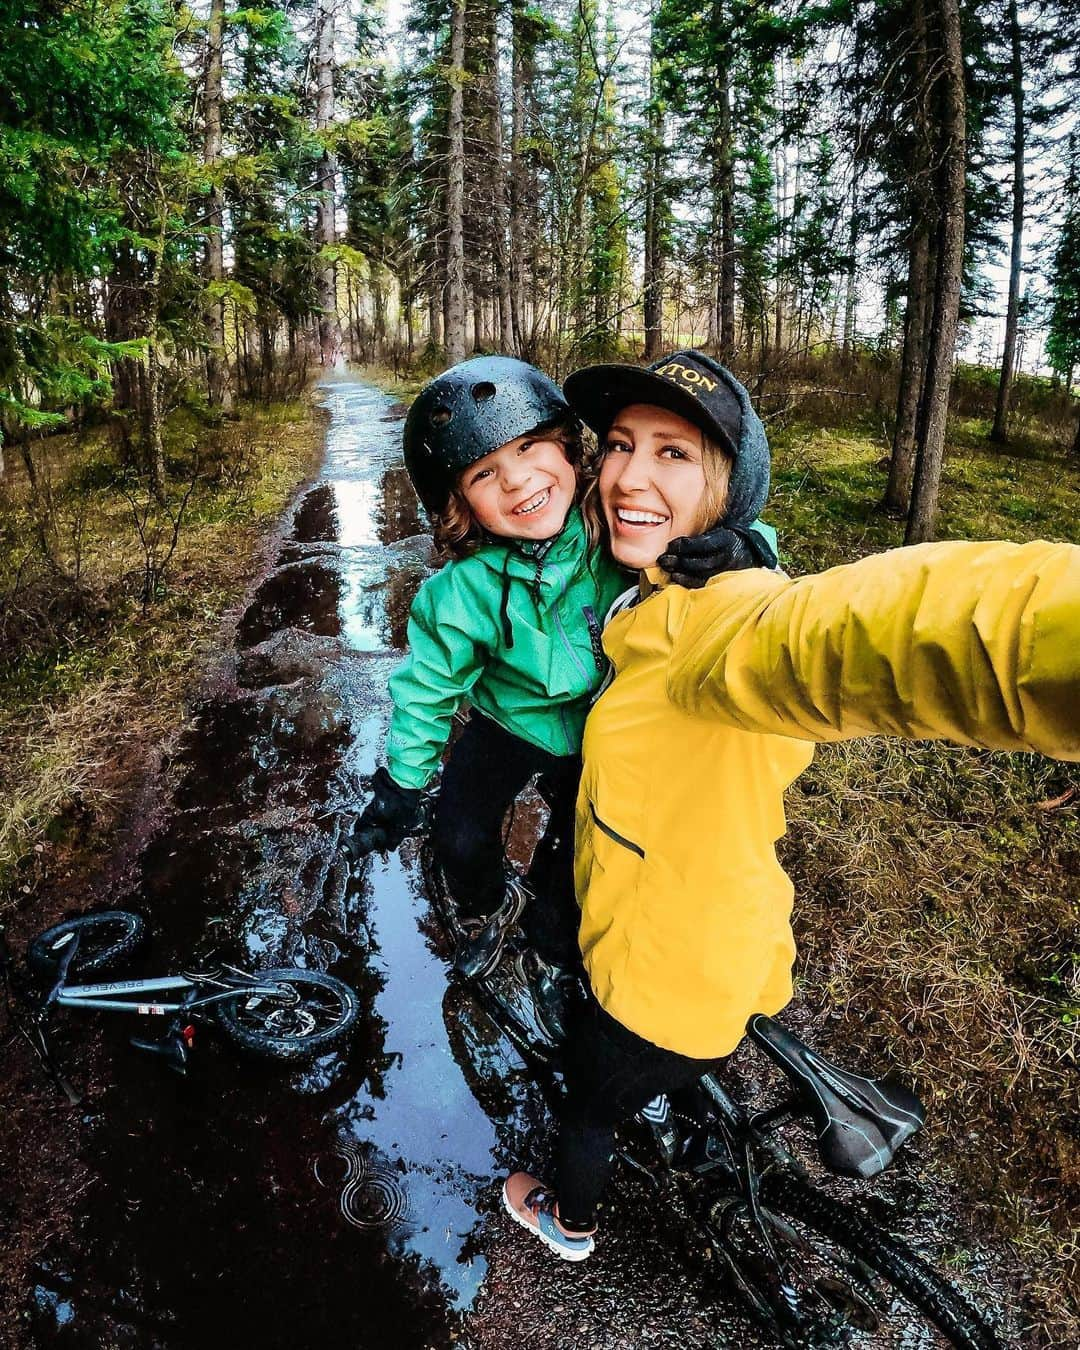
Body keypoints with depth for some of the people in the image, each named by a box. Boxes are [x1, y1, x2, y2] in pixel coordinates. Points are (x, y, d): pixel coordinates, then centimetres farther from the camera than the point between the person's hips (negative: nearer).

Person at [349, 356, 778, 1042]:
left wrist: (746, 548, -46)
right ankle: (492, 906, 45)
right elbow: (430, 685, -13)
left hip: (601, 734, 1)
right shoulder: (466, 591, -29)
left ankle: (553, 959, 47)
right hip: (509, 723, 0)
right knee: (459, 840, 6)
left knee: (574, 859, 14)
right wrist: (400, 784, -6)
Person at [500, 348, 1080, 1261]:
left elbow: (860, 628, -62)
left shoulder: (722, 623, -37)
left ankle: (568, 1223, 57)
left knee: (589, 1095, 24)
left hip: (675, 974, -8)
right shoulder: (652, 605, -6)